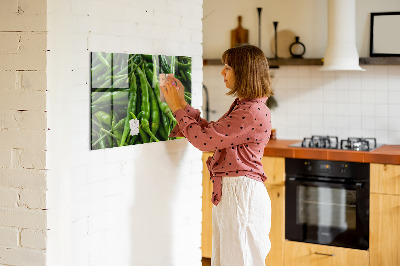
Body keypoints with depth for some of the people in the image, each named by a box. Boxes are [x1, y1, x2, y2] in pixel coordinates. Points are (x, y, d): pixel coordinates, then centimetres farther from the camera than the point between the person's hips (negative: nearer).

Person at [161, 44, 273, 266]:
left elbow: (204, 139, -19)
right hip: (228, 192, 10)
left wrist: (178, 108, -7)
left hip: (241, 194, -10)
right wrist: (182, 104, 14)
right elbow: (210, 132, 16)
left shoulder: (253, 112, -19)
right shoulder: (242, 106, 14)